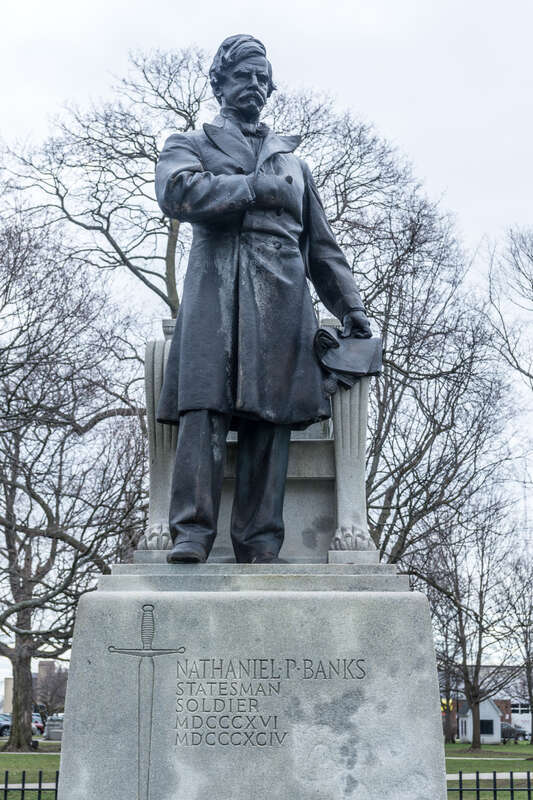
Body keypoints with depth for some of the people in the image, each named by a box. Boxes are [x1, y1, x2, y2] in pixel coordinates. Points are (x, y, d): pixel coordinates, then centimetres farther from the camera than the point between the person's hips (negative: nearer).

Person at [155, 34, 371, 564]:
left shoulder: (291, 160, 31)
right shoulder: (190, 145, 21)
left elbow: (322, 246, 27)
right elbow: (178, 192, -5)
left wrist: (351, 308, 17)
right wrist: (256, 187, -3)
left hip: (281, 294, 2)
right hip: (215, 287, -2)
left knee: (271, 413, -9)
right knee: (204, 405, -18)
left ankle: (260, 548, -13)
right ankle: (192, 534, -21)